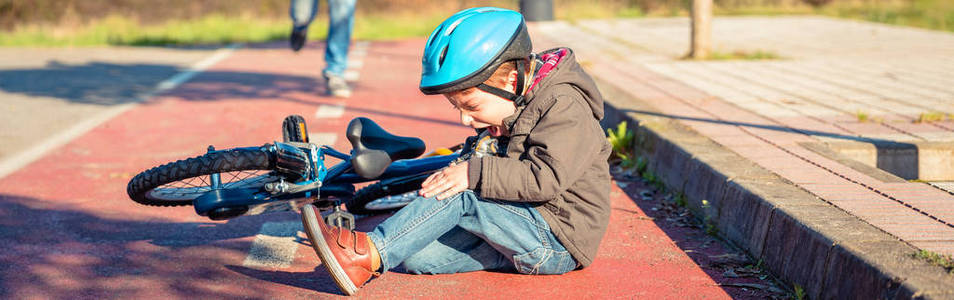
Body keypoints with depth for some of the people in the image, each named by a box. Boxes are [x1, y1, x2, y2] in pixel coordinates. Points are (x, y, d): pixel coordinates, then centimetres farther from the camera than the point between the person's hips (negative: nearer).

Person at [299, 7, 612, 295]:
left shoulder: (563, 106, -14)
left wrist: (477, 173, -27)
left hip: (558, 243, -10)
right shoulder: (512, 113, 15)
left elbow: (547, 176, -27)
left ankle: (369, 253, -29)